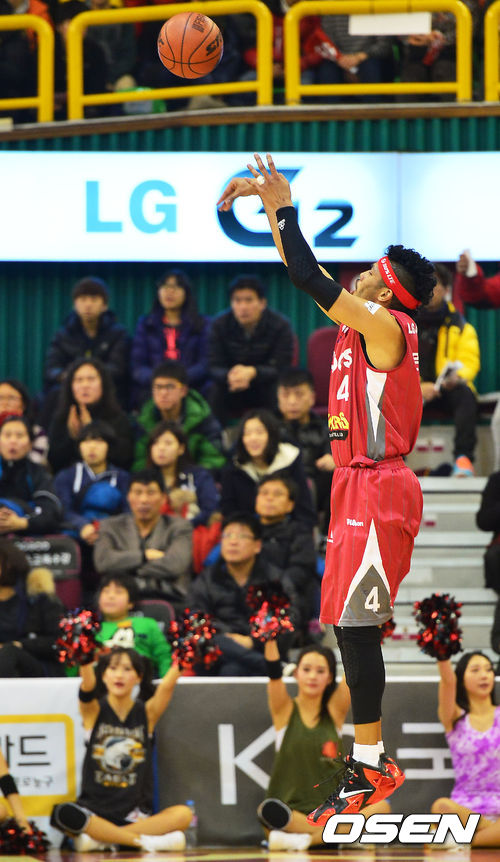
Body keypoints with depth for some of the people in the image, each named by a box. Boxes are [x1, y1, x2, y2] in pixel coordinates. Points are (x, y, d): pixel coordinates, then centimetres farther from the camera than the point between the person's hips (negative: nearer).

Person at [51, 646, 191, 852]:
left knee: (183, 814, -28)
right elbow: (88, 683, -18)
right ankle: (143, 841, -28)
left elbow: (168, 685, -12)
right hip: (94, 810, -2)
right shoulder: (94, 711, 3)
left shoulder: (146, 713, 7)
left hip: (136, 815, 2)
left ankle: (100, 838, -24)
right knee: (62, 814, -34)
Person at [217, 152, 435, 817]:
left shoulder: (385, 327, -13)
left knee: (355, 626, -11)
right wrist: (271, 208, 18)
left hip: (376, 492, -10)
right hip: (358, 488, 10)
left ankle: (370, 767, -10)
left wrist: (285, 209, -15)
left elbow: (311, 281, -21)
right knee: (353, 626, 11)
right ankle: (372, 756, 15)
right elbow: (310, 276, 22)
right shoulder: (361, 326, 13)